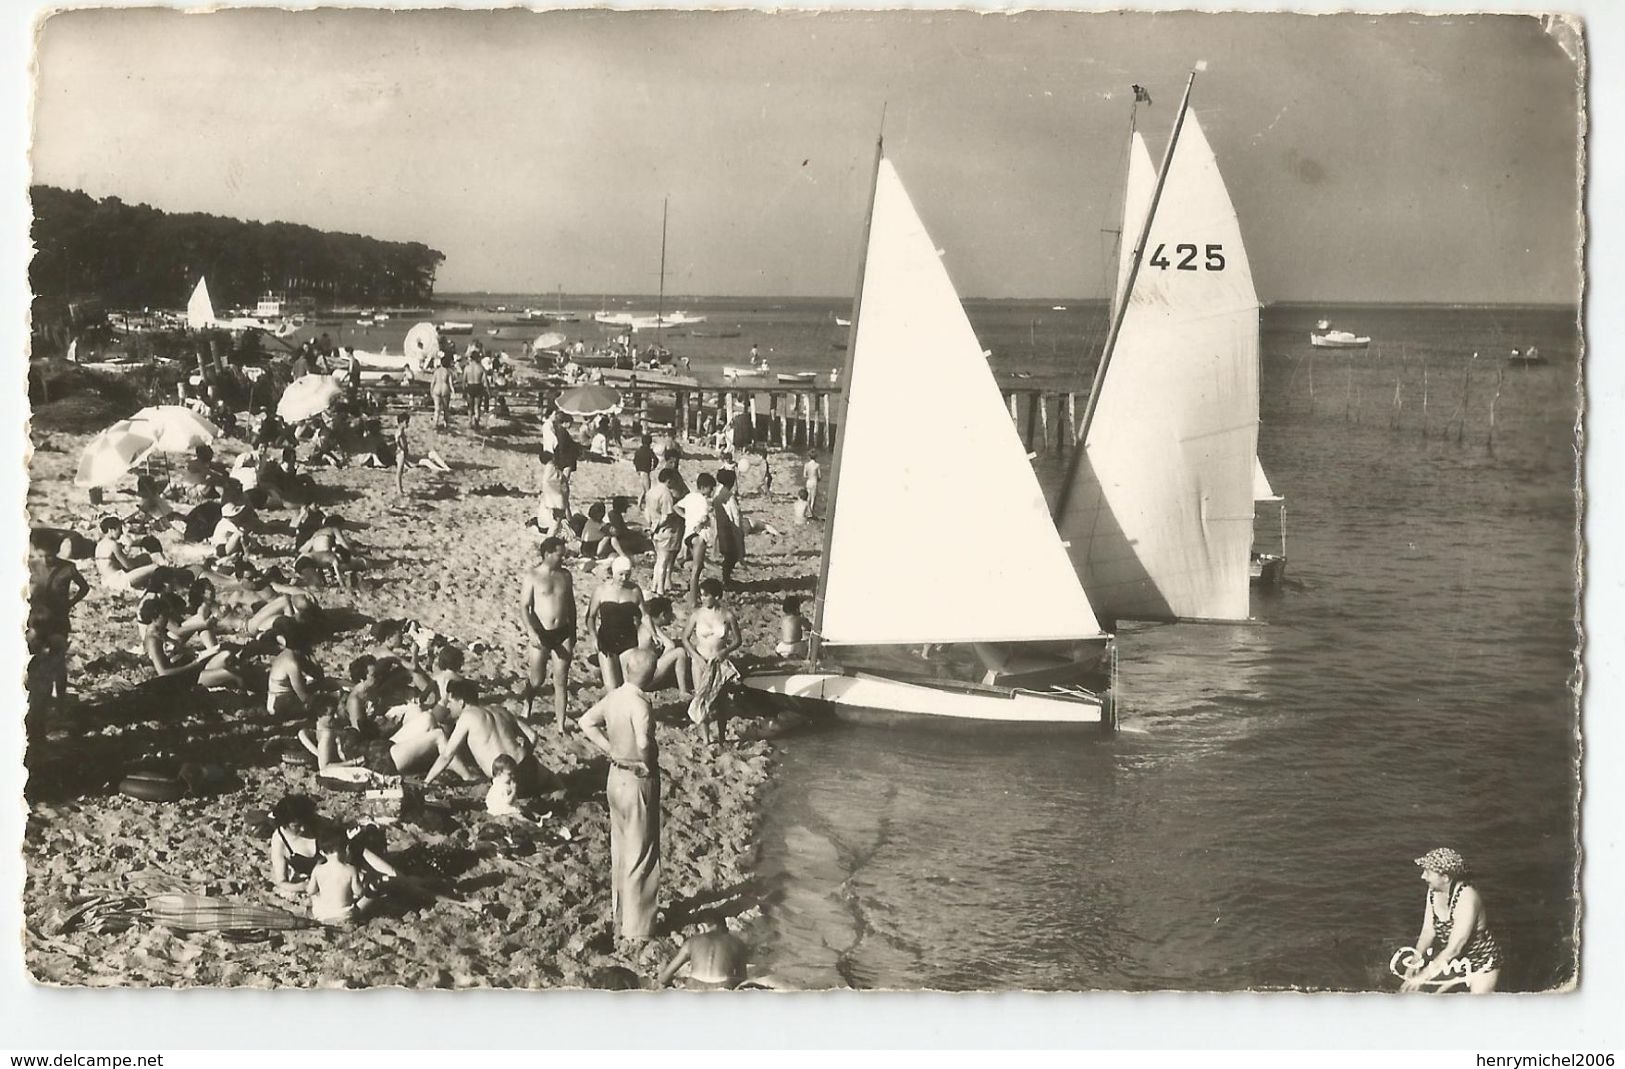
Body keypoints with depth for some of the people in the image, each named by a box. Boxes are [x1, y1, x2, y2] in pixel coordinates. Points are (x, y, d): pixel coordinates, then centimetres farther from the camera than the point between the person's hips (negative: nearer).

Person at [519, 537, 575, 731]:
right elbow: (524, 606, -11)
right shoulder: (532, 576, -7)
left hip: (562, 634, 3)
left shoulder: (565, 576, 6)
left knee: (561, 682, 2)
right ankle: (528, 704, 40)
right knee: (537, 680, 8)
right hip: (541, 635, -3)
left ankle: (561, 726, 7)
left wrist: (573, 634, 16)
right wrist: (531, 632, -22)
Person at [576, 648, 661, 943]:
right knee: (642, 855, 2)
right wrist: (648, 764, -16)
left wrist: (611, 750, 4)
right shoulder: (640, 704, -25)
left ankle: (620, 914, 32)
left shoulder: (613, 696, -1)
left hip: (617, 777, 8)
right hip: (638, 783, -8)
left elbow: (587, 723, 9)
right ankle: (637, 927, 8)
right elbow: (644, 743, -36)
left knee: (621, 850, 20)